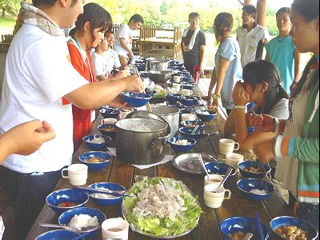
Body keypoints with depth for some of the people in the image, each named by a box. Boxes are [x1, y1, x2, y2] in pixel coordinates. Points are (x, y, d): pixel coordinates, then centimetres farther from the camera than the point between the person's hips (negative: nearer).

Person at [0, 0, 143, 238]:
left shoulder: (45, 36, 8)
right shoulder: (39, 45, -26)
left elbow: (66, 91, 14)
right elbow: (86, 99, -26)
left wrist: (108, 98, 6)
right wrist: (123, 83, -9)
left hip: (46, 160, 9)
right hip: (34, 169, -9)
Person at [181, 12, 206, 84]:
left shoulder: (201, 34, -6)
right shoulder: (186, 32, 9)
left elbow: (202, 51, -8)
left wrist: (201, 65, -13)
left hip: (195, 63, -5)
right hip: (186, 62, 5)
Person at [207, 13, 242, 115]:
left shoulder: (229, 43, -15)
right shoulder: (224, 43, 16)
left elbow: (222, 71, -21)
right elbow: (216, 69, 16)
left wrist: (217, 95, -24)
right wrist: (210, 92, 17)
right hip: (228, 96, 9)